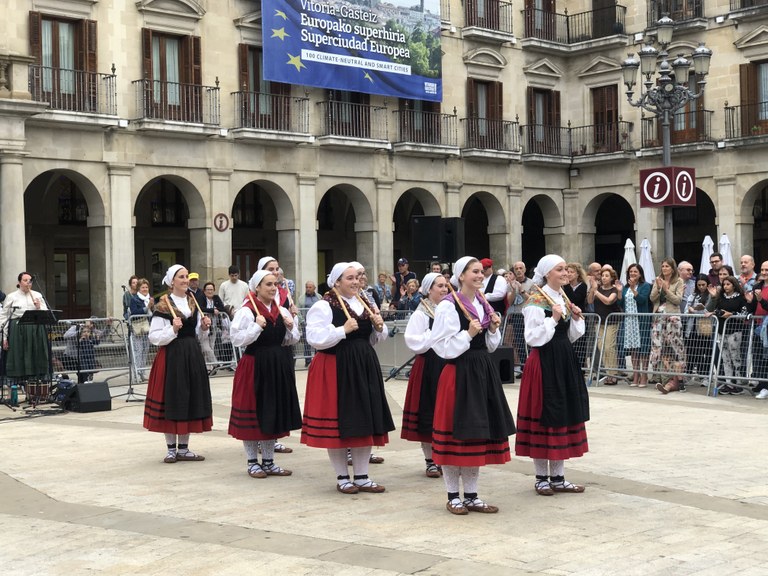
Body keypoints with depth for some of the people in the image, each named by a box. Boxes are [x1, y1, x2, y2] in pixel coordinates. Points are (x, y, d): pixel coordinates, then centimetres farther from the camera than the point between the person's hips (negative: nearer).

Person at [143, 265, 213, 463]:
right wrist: (173, 330, -21)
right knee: (172, 398, -1)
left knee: (190, 399, 8)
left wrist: (203, 327, 1)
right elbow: (154, 337, -9)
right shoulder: (163, 306, -7)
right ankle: (171, 449, 12)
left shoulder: (193, 302, 11)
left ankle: (183, 449, 18)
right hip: (171, 356, -6)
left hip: (192, 355, 6)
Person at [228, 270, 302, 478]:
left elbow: (290, 341, 16)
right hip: (254, 365, -6)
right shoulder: (246, 311, -9)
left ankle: (268, 462, 22)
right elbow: (237, 339, -16)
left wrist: (290, 328, -3)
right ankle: (252, 462, 14)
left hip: (278, 366, 6)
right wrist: (257, 327, -22)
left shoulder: (282, 312, 9)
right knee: (253, 414, 2)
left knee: (274, 413, 11)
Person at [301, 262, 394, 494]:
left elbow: (375, 339, 21)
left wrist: (379, 327, 0)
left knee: (365, 421, 7)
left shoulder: (365, 304, 13)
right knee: (338, 422, 0)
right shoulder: (324, 307, -8)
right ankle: (342, 477, 13)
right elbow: (314, 338, -18)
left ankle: (362, 477, 17)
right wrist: (343, 330, -22)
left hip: (364, 367, 7)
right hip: (335, 369, -6)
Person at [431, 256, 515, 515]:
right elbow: (442, 347, -13)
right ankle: (453, 496, 11)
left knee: (478, 435, 10)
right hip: (458, 374, -7)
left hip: (483, 372, 7)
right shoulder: (448, 306, -10)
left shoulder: (484, 305, 12)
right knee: (456, 434, -1)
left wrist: (493, 329, 0)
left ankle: (471, 495, 19)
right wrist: (468, 334, -19)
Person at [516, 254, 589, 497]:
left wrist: (576, 319, 1)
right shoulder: (536, 301, -11)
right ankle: (541, 478, 9)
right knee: (544, 416, -2)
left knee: (564, 415, 10)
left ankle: (558, 477, 18)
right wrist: (553, 319, -21)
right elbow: (532, 338, -17)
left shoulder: (564, 298, 13)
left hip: (565, 361, 8)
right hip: (544, 362, -8)